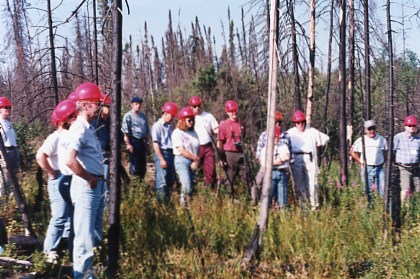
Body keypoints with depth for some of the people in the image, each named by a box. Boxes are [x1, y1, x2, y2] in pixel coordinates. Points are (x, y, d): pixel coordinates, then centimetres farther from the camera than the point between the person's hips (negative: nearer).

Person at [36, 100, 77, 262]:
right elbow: (40, 156, -26)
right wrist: (52, 173, -18)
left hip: (73, 180, 8)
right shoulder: (55, 138, -15)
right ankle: (50, 251, 2)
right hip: (60, 181, -8)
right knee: (60, 217, -7)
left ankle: (73, 249, 24)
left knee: (72, 217, 14)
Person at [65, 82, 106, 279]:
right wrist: (90, 179, -18)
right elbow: (71, 161, -30)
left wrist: (98, 179, 13)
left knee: (95, 234, 19)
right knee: (85, 235, -3)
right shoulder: (79, 129, -17)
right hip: (86, 186, -10)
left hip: (97, 185, 10)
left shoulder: (88, 128, 14)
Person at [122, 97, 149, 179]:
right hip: (133, 141, -7)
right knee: (134, 165, -5)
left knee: (142, 164, 10)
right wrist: (128, 144, -17)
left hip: (142, 142, 7)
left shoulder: (143, 116, 15)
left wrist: (146, 143, 15)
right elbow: (125, 132, -11)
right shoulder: (128, 116, -5)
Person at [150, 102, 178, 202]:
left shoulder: (169, 127, 14)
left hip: (170, 153, 8)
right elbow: (155, 144, -12)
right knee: (162, 182, -8)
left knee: (171, 181, 11)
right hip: (161, 153, -8)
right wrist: (162, 159, -16)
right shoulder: (157, 126, -8)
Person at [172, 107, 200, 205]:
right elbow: (181, 151, -12)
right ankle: (183, 205, -8)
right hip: (182, 161, -6)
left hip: (193, 162, 6)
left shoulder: (193, 133, 14)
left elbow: (197, 149, 10)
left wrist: (196, 161, -7)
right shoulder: (177, 133, -6)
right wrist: (196, 158, -6)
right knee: (187, 187, -16)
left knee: (191, 186, 4)